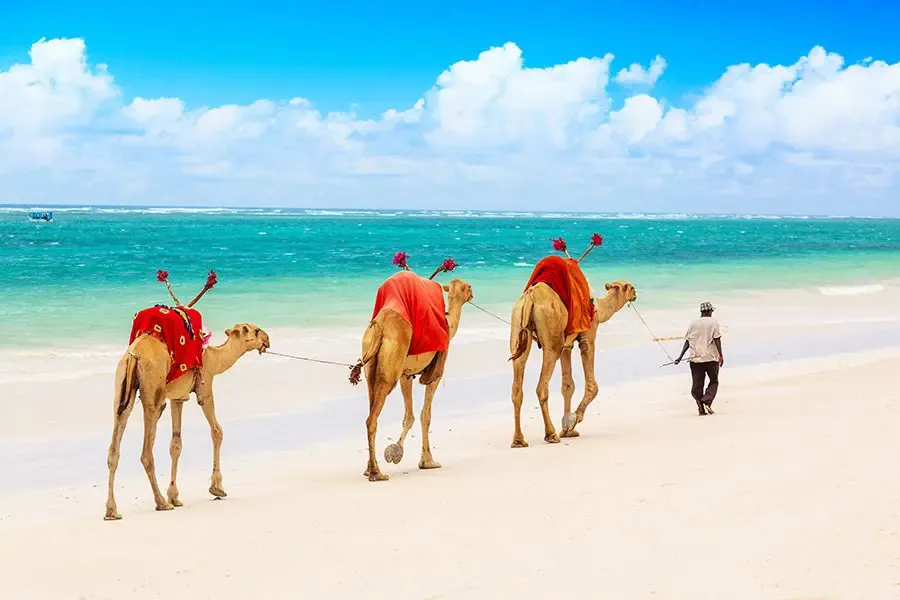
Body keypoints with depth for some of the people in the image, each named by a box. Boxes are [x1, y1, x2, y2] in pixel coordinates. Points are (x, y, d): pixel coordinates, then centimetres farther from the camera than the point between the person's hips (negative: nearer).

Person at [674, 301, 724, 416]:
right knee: (714, 381, 11)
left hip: (695, 358, 3)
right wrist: (721, 355, -7)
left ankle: (701, 408, -1)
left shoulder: (693, 323, 7)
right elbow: (717, 339, -9)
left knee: (697, 385, 7)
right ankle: (707, 401, -11)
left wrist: (680, 357, 5)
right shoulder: (713, 321, -2)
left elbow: (687, 341, 4)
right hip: (711, 358, -3)